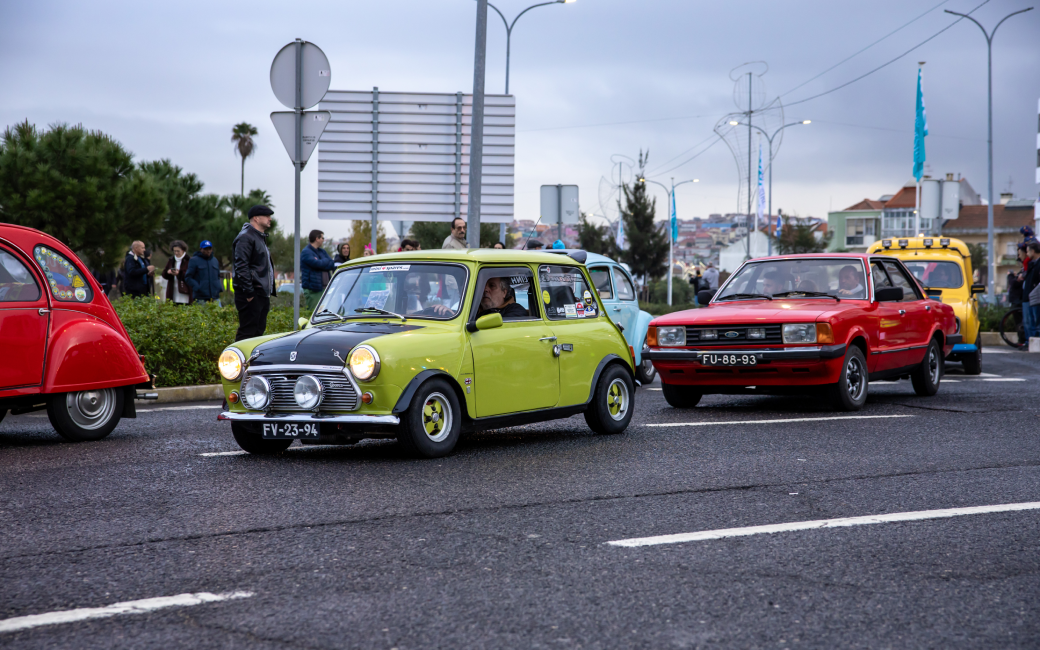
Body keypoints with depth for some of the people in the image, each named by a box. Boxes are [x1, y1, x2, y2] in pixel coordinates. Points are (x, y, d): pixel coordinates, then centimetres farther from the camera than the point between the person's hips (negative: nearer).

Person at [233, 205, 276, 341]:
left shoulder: (261, 238, 21)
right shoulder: (245, 237, -12)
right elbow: (241, 267, -19)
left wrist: (270, 291, 21)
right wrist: (248, 292, -22)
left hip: (262, 294, 10)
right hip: (252, 296, -10)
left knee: (259, 331, 11)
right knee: (247, 331, -10)